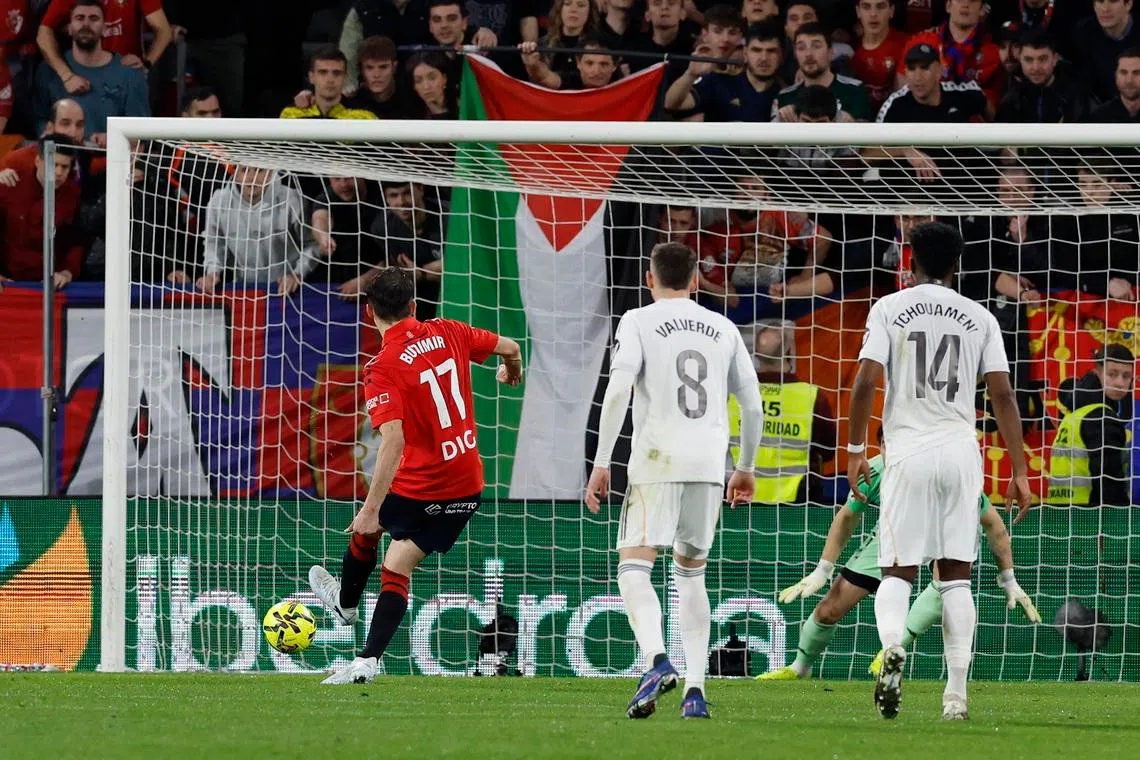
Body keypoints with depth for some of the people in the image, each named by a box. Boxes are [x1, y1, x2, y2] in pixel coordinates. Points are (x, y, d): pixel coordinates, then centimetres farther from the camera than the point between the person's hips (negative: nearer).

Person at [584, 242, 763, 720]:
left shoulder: (638, 322, 4)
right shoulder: (723, 329, 16)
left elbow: (618, 389, -9)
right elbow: (752, 403, 17)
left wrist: (601, 462, -7)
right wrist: (746, 468, 29)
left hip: (657, 458, -4)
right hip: (709, 460, 4)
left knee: (634, 567, -6)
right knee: (691, 573, 15)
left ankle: (656, 660, -31)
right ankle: (695, 688, 7)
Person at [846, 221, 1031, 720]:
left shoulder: (889, 309, 3)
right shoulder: (979, 318, 7)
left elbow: (866, 381, -7)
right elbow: (1002, 394, 3)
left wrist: (855, 449, 3)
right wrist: (1019, 471, 5)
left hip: (908, 453, -1)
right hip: (961, 451, 1)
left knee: (898, 570, 3)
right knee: (956, 573, 7)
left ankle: (892, 645, -28)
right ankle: (956, 693, 2)